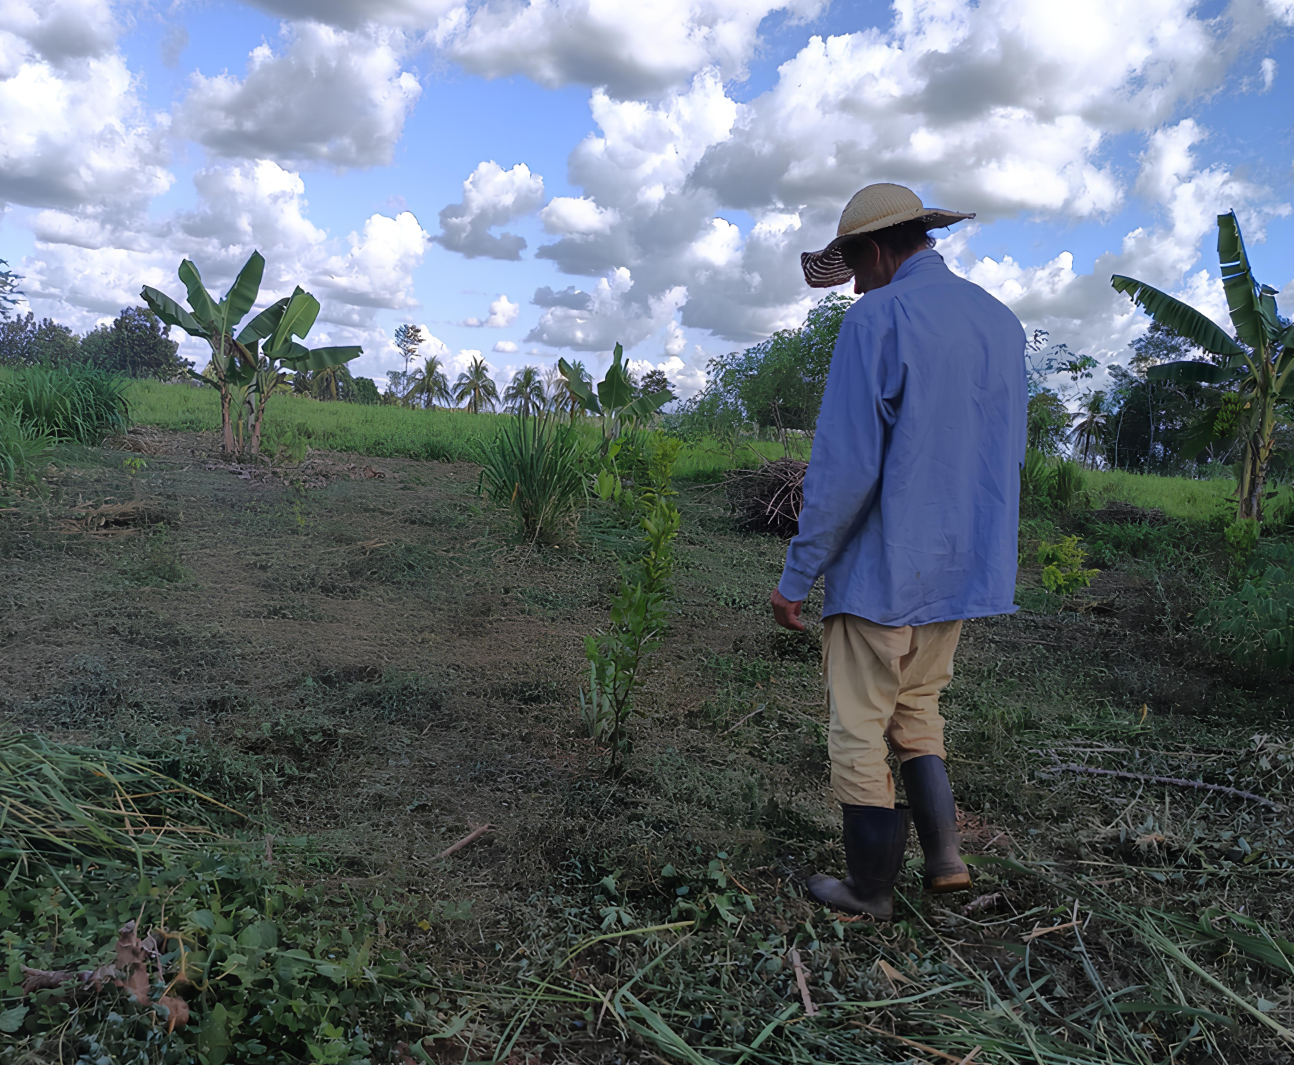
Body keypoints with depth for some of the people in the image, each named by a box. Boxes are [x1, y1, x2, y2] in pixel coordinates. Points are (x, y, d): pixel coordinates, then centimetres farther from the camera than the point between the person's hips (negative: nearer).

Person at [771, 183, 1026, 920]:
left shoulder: (877, 320, -14)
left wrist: (797, 575, -10)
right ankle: (945, 854, 19)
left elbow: (844, 467, -19)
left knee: (860, 734, 7)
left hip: (883, 573, -7)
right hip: (965, 570, 8)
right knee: (917, 713, 24)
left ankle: (871, 890, 20)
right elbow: (1007, 456, 16)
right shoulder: (1002, 322, 9)